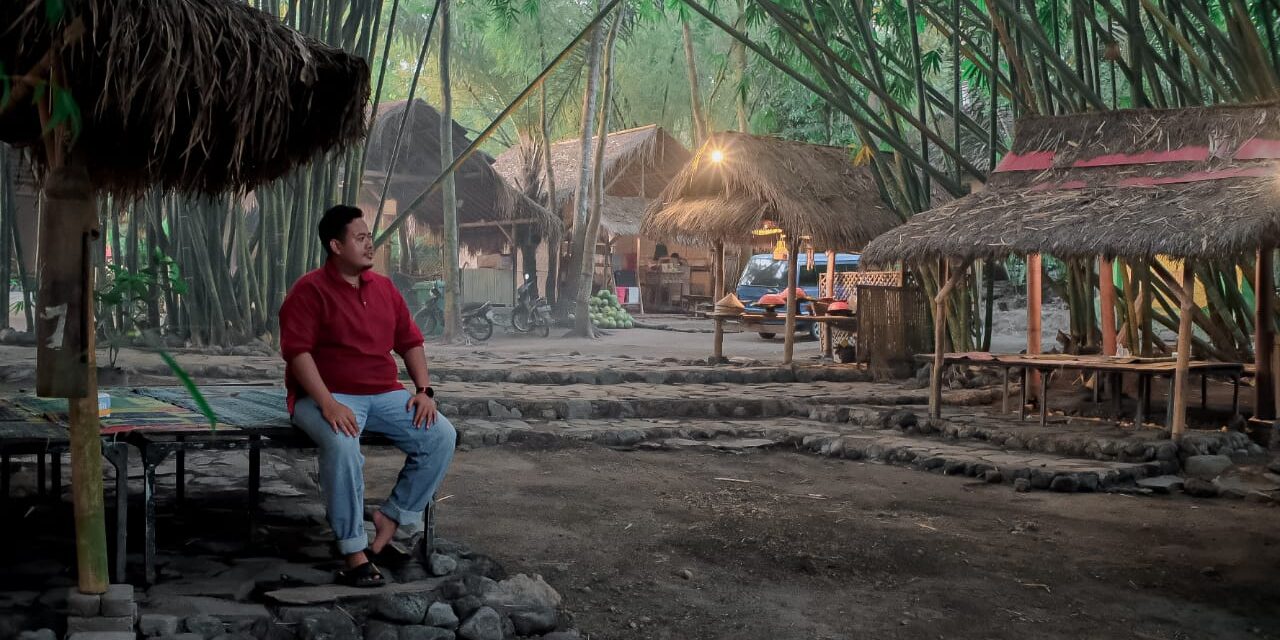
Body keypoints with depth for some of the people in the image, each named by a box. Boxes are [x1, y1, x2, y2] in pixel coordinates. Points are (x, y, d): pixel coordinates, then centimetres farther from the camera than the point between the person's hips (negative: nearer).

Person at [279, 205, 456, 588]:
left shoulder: (384, 287, 12)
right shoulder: (309, 290, -7)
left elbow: (410, 341, 15)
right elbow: (297, 351, -16)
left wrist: (424, 389, -1)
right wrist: (328, 403, -27)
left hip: (384, 395, 6)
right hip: (329, 396, -6)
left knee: (442, 436, -15)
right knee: (342, 444, -38)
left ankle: (390, 519, -4)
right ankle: (354, 552, -27)